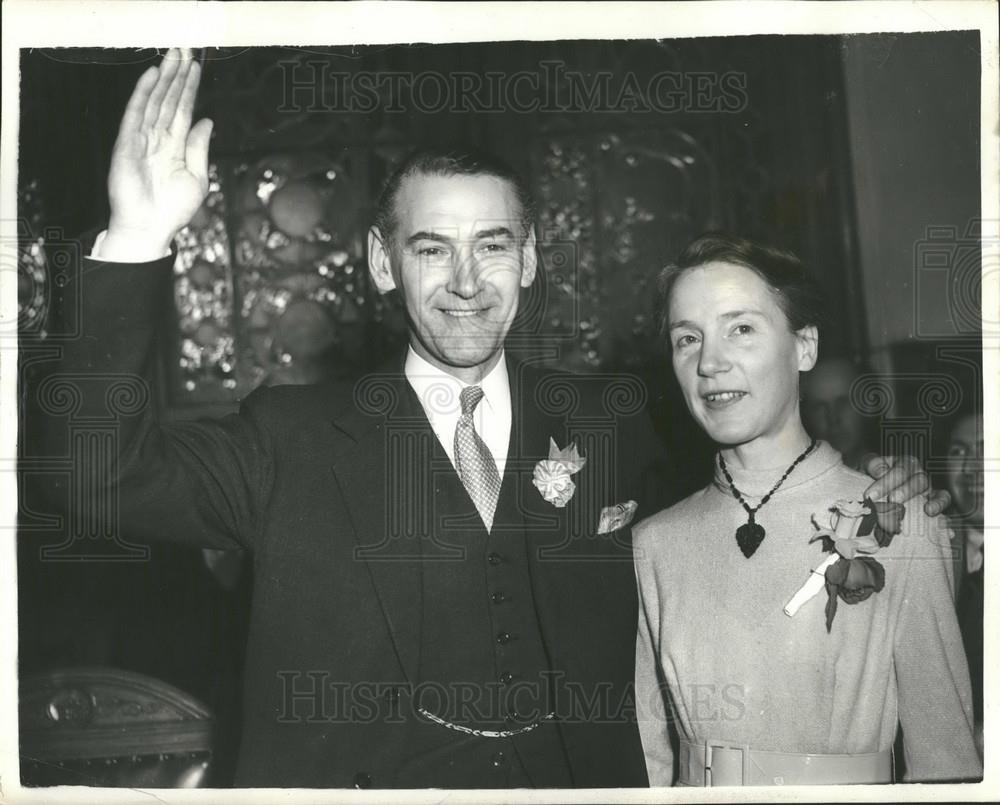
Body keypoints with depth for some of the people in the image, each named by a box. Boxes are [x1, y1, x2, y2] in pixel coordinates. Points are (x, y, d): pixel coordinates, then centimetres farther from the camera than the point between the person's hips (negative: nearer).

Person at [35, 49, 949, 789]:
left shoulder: (618, 422, 2)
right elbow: (105, 478, -13)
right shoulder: (294, 441, -3)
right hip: (358, 779, -1)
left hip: (584, 775, 2)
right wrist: (138, 242, -22)